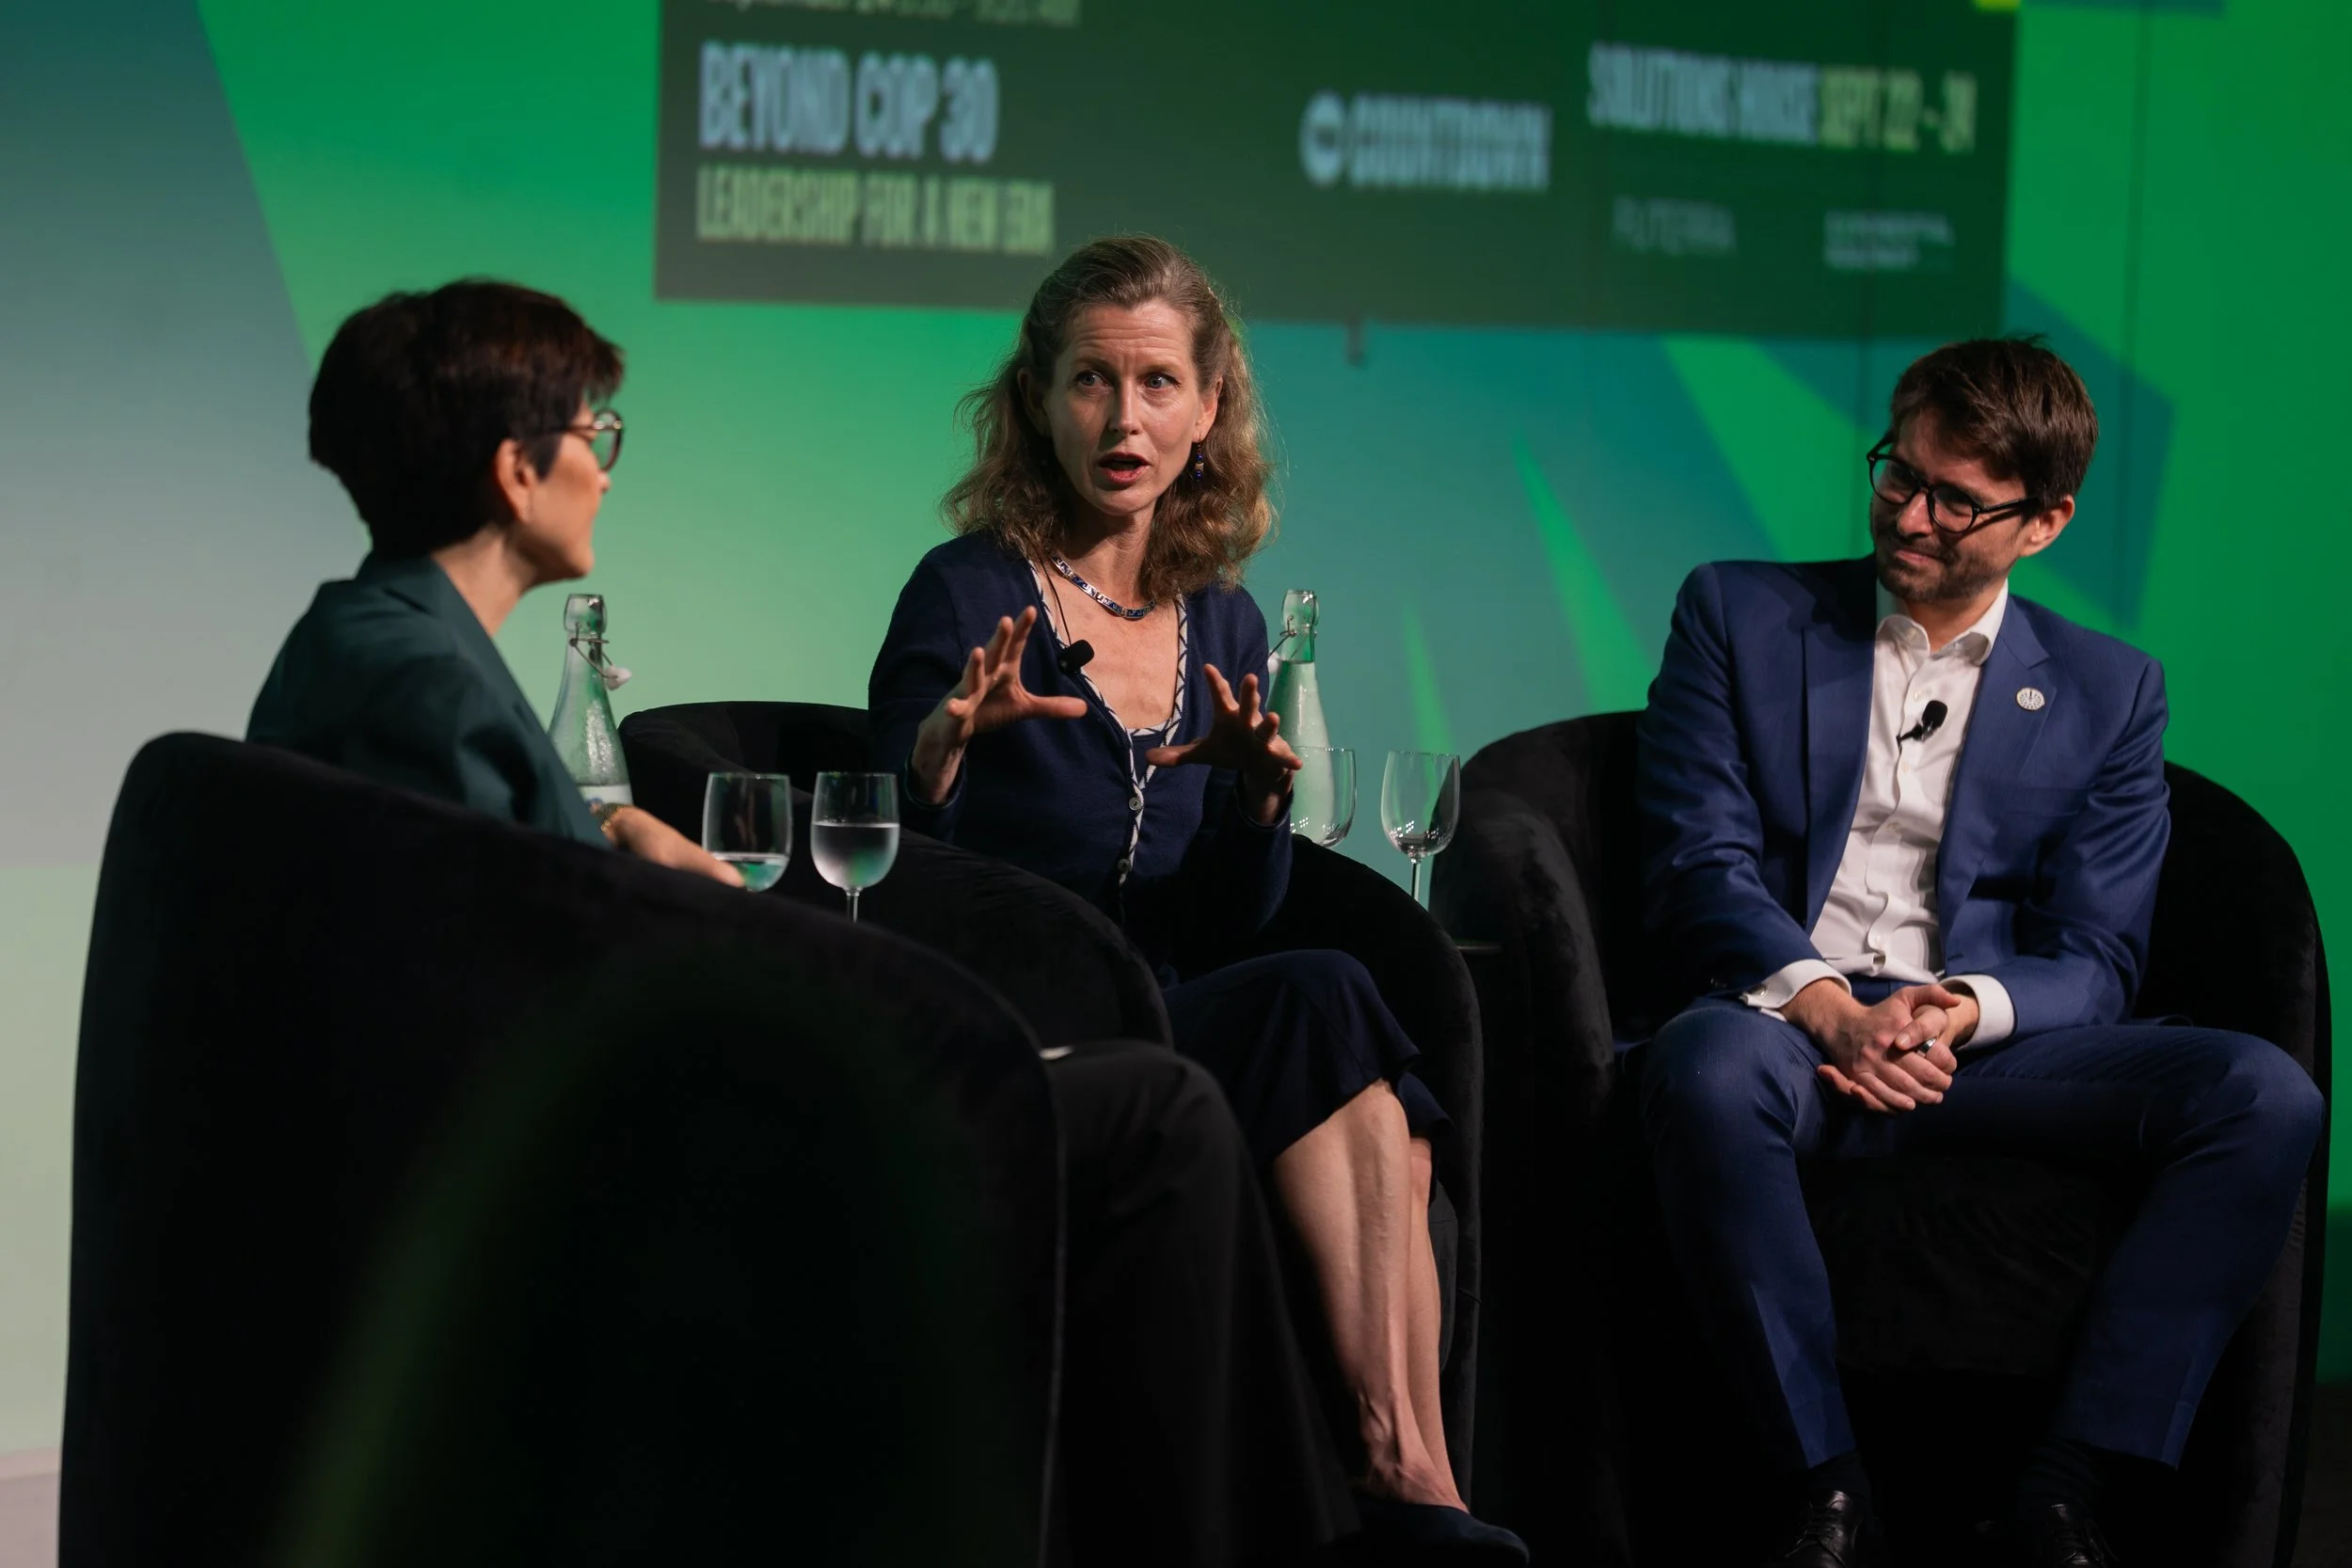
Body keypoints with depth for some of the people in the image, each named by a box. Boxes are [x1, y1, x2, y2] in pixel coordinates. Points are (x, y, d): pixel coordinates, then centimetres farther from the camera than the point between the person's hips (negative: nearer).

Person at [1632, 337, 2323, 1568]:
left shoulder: (2108, 694, 14)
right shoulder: (1739, 615, 11)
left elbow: (2094, 959, 7)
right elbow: (1700, 861, 0)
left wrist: (1965, 1010, -17)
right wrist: (1830, 1009, -18)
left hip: (1983, 1048, 2)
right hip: (1788, 1022, -2)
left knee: (2266, 1096, -24)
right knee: (1707, 1066, -39)